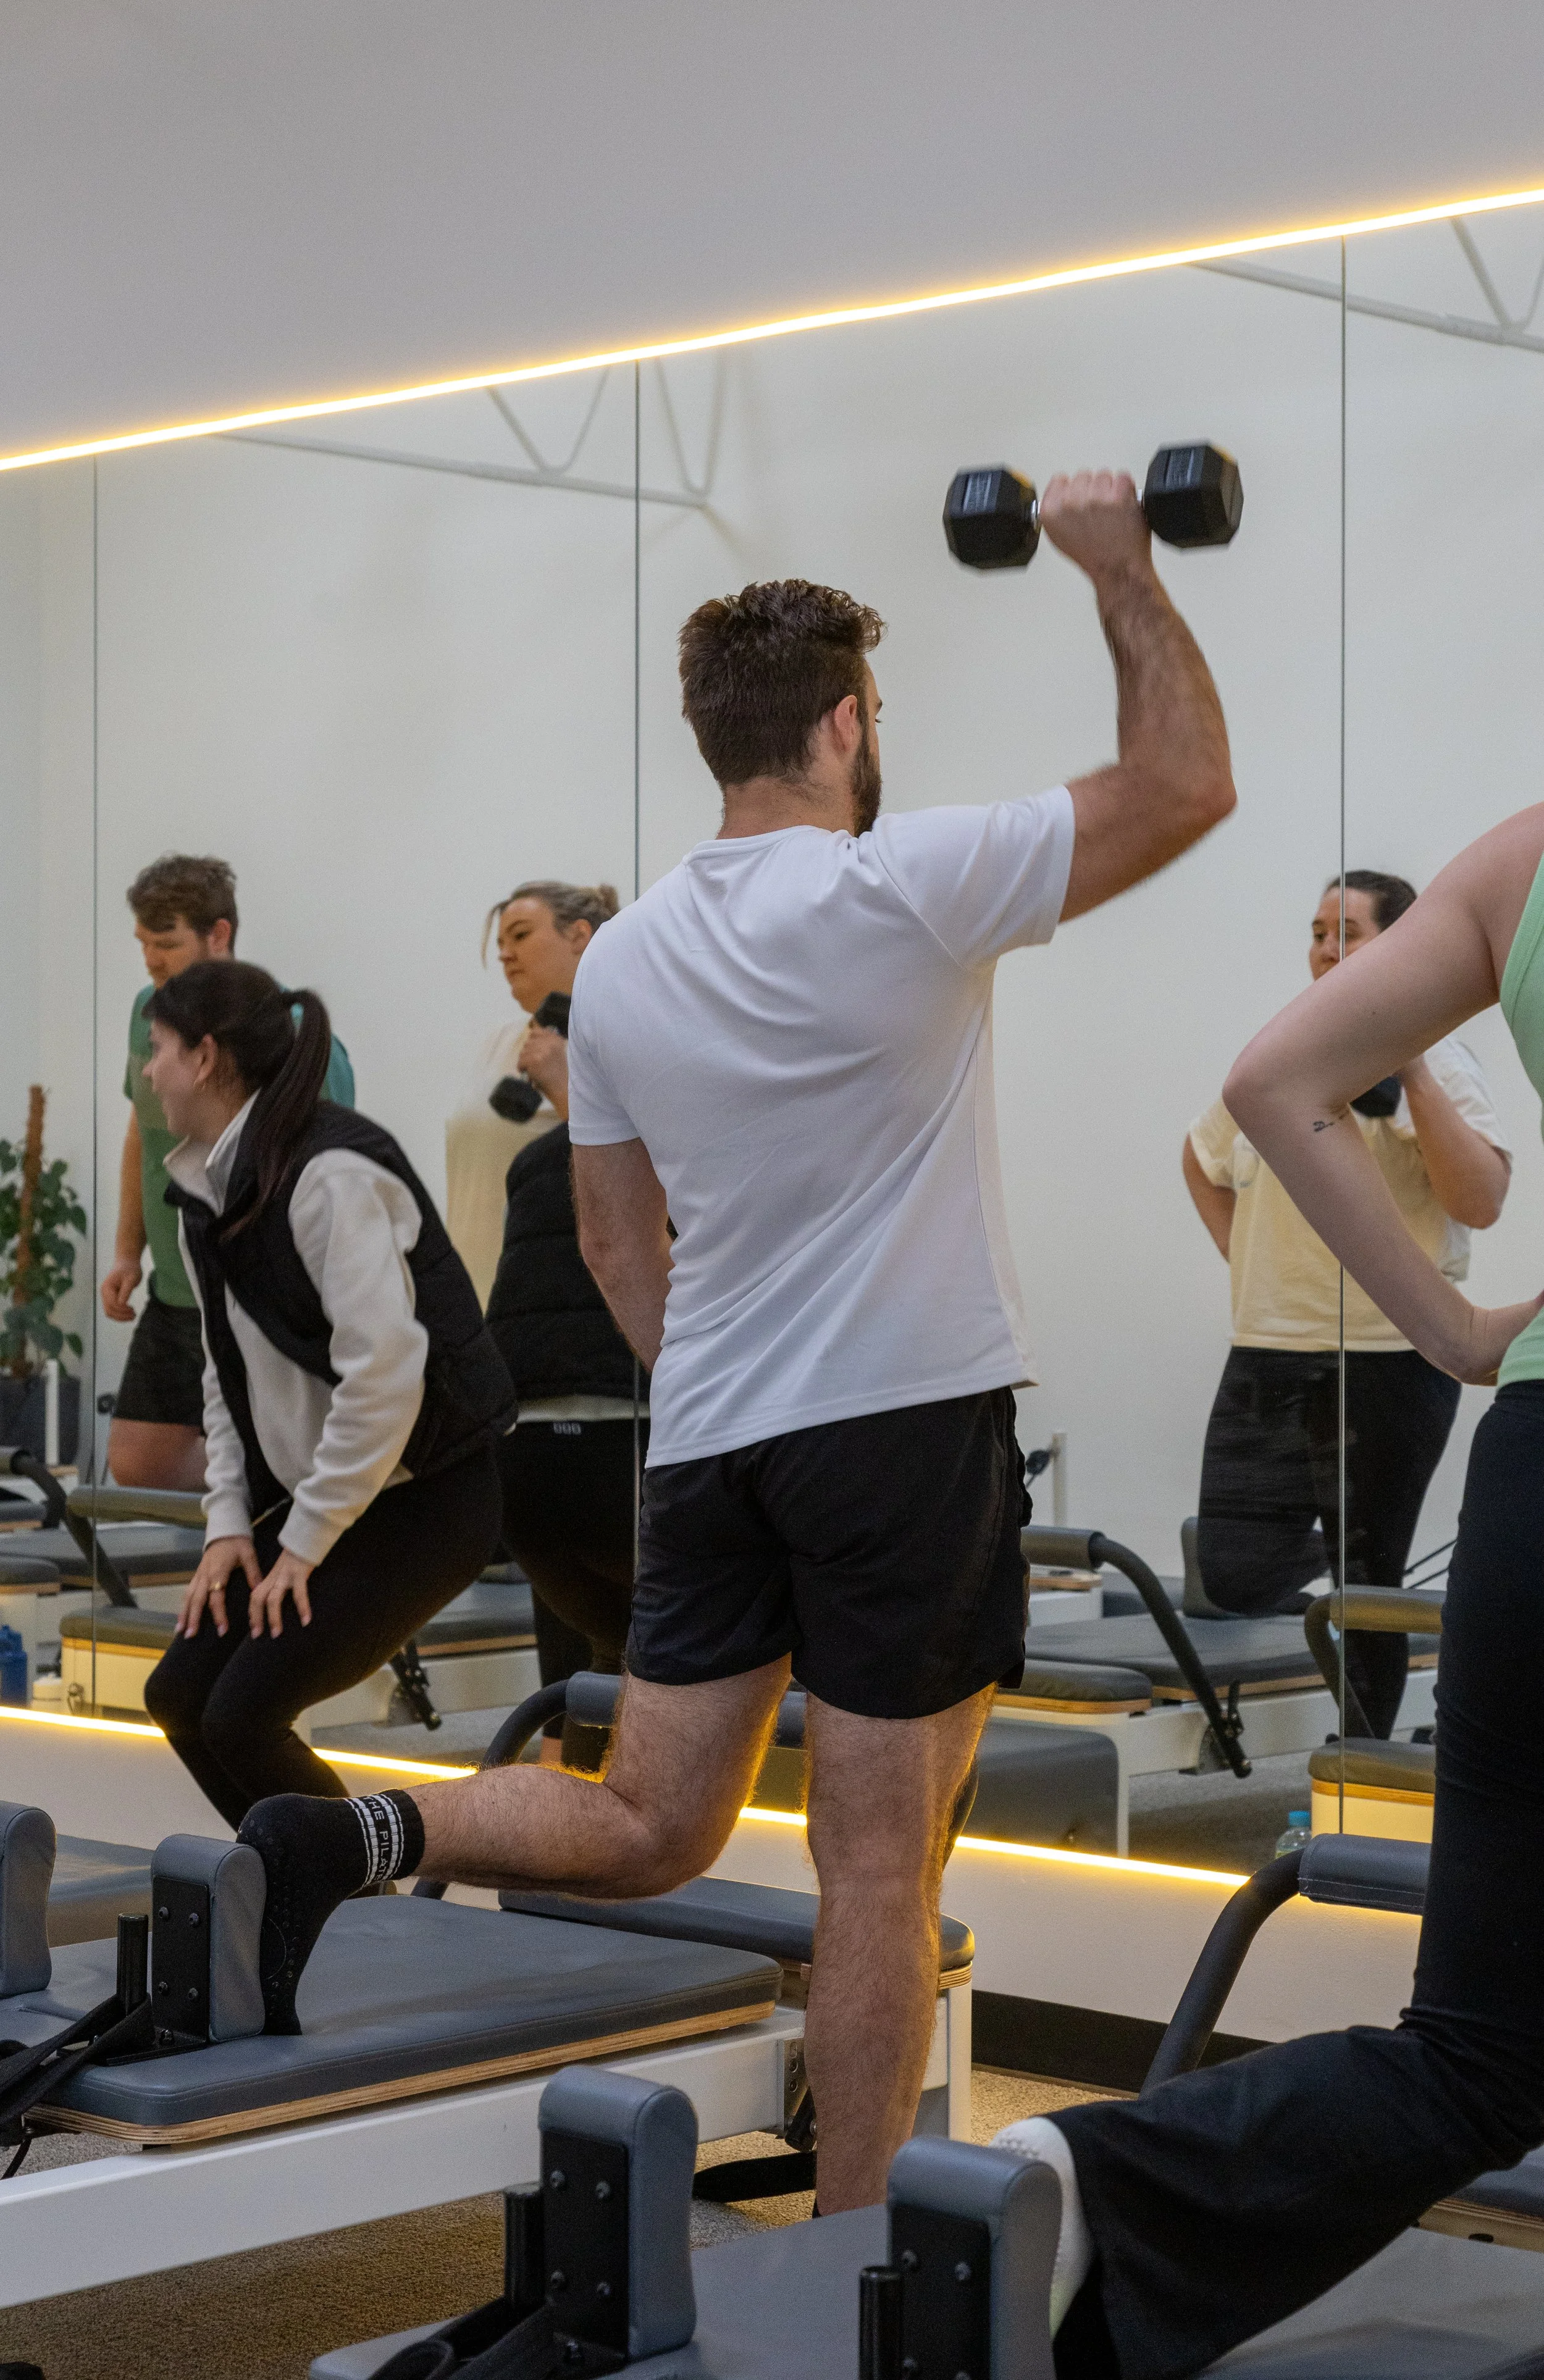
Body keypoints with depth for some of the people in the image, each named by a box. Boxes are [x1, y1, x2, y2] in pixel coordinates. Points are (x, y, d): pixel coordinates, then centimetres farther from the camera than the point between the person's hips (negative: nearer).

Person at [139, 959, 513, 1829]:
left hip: (429, 1497, -9)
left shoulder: (328, 1173, -21)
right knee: (181, 1693, 4)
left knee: (243, 1716, -14)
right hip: (319, 1499, 9)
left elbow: (385, 1369, -26)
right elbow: (229, 1373, 13)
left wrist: (307, 1542, -19)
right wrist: (231, 1522, 2)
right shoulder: (209, 1193, 7)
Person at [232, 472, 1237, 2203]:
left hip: (708, 1439, 6)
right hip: (908, 1427, -6)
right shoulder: (904, 892, -13)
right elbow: (1186, 782, -6)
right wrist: (1119, 568, 3)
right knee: (879, 1878, 2)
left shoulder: (620, 958, 7)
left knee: (646, 1831, 14)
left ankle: (360, 1843, -10)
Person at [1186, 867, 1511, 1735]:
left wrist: (1410, 1077, -22)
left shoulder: (1437, 1062, -4)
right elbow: (1203, 1158, 29)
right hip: (1269, 1358, 5)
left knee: (1368, 1588, 4)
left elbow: (1480, 1202, -19)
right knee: (1235, 1578, -3)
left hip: (1391, 1361, -5)